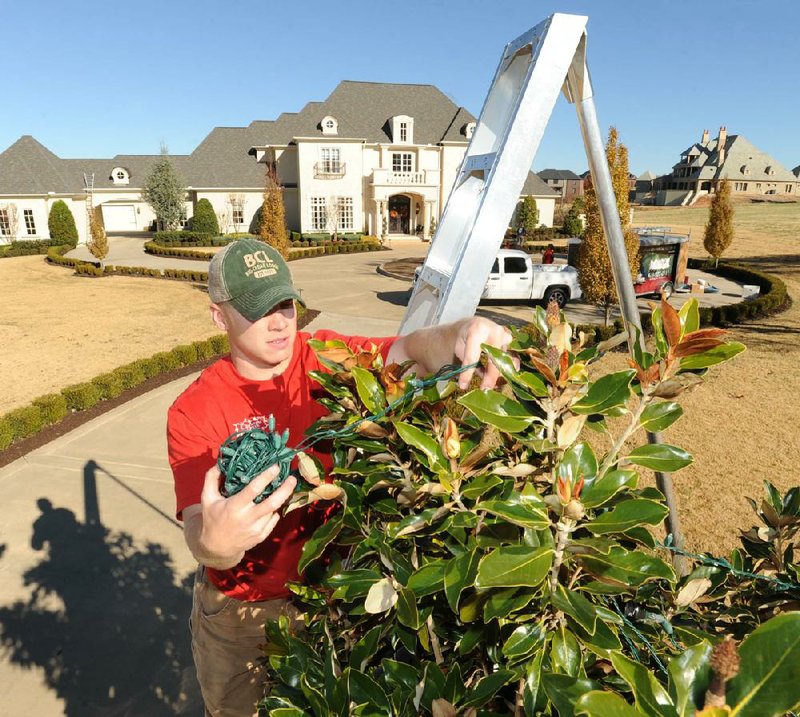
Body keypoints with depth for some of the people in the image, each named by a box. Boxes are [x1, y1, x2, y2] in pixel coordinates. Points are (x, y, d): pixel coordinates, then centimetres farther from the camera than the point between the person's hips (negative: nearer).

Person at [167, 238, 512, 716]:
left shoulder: (328, 360, -13)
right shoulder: (194, 412, -19)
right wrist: (215, 542, -50)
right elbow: (199, 535, -27)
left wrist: (462, 335, -52)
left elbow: (408, 349, -30)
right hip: (242, 614, -1)